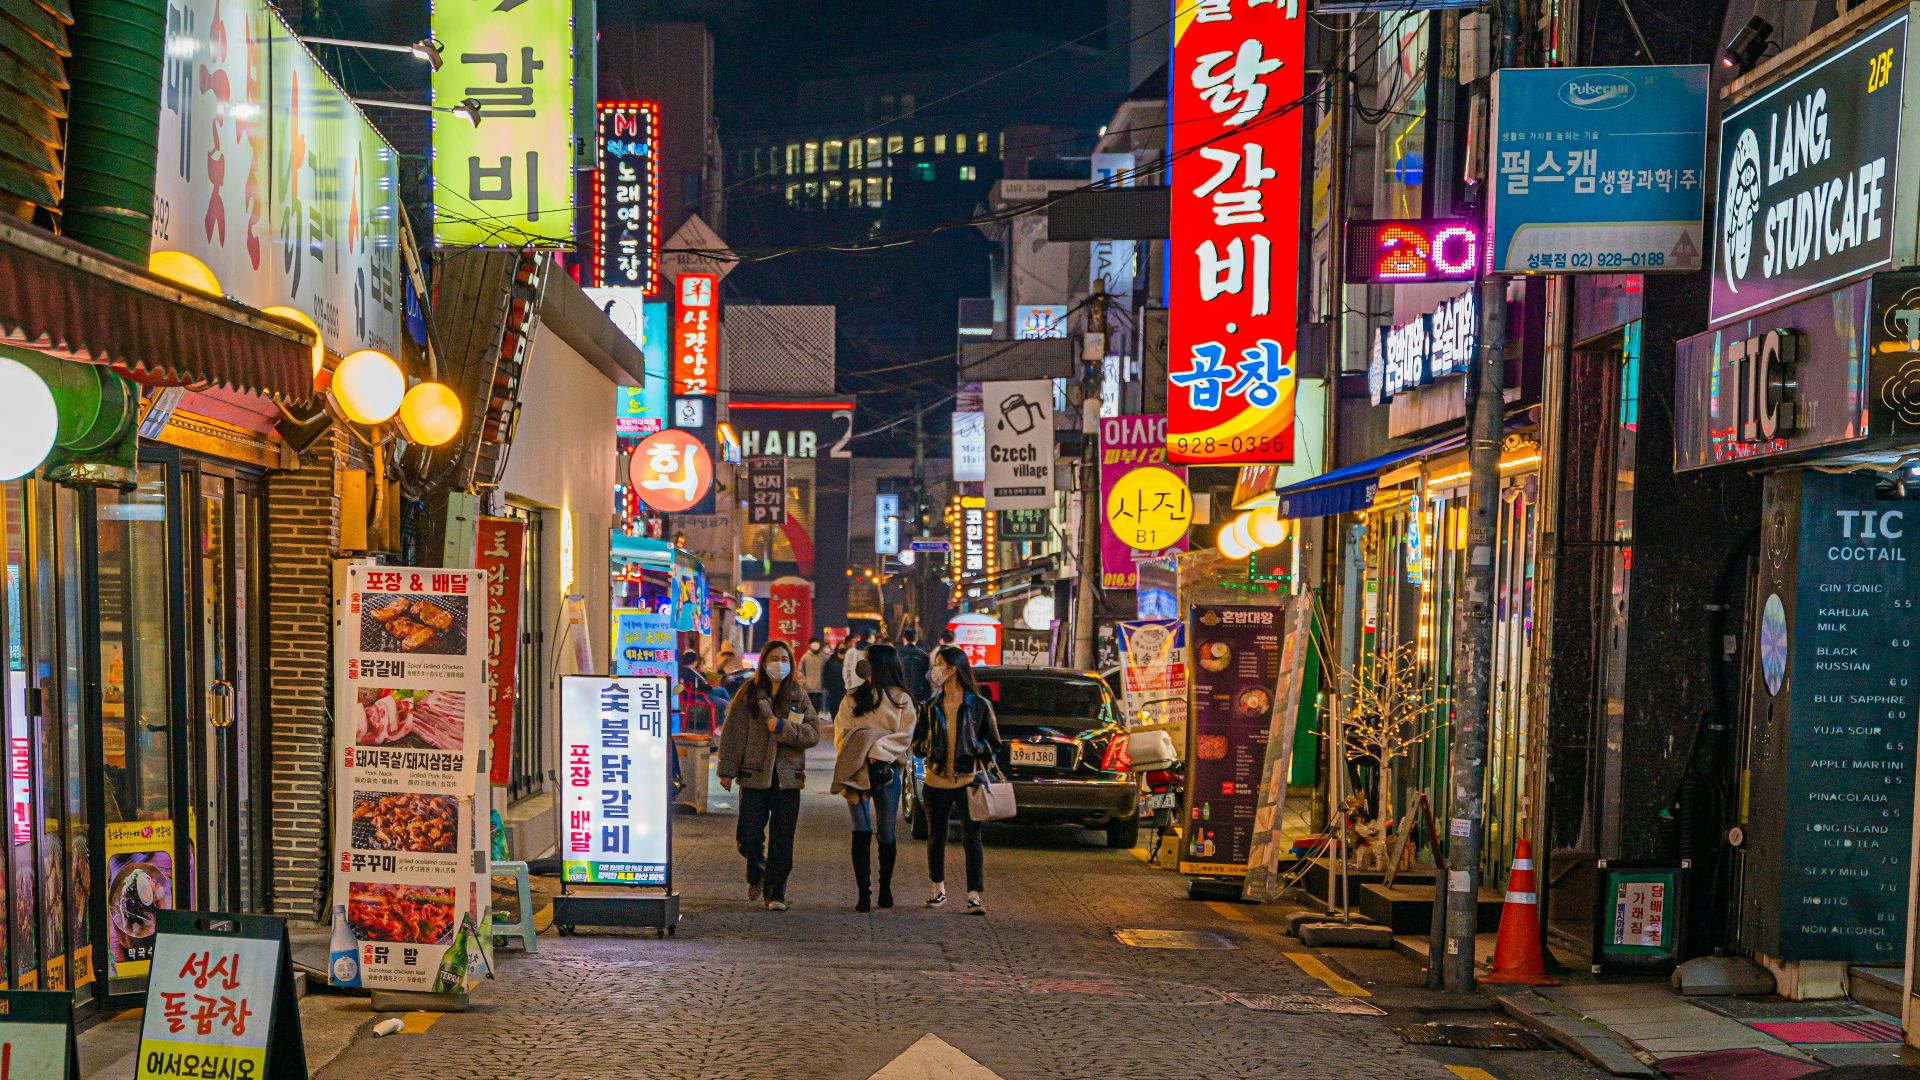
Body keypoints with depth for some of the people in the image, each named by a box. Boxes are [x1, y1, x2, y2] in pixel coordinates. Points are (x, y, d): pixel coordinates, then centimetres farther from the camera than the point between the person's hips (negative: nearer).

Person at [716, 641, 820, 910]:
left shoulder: (798, 698, 8)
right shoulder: (748, 695, 2)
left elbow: (813, 733, -1)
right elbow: (733, 732, 1)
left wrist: (782, 727, -14)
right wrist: (727, 769, -4)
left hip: (787, 776, 1)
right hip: (754, 776, -1)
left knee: (782, 841, 1)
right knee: (749, 837, -2)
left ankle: (775, 893, 11)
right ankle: (756, 875, 28)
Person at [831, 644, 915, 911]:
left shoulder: (901, 699, 5)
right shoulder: (853, 698, 13)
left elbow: (904, 737, -3)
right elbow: (841, 732, 4)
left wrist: (879, 750, -17)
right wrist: (857, 754, -13)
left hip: (886, 769, -1)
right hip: (858, 770, 1)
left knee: (886, 834, 6)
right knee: (862, 832, -7)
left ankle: (885, 888, 22)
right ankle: (863, 893, -8)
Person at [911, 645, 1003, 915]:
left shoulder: (978, 705, -2)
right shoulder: (930, 707, 6)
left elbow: (993, 744, 4)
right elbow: (917, 744, 11)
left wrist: (974, 746, -14)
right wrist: (929, 746, -9)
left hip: (968, 780, -3)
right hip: (936, 782, 3)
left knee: (972, 838, -5)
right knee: (936, 837, 13)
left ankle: (975, 894, -3)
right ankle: (938, 887, 29)